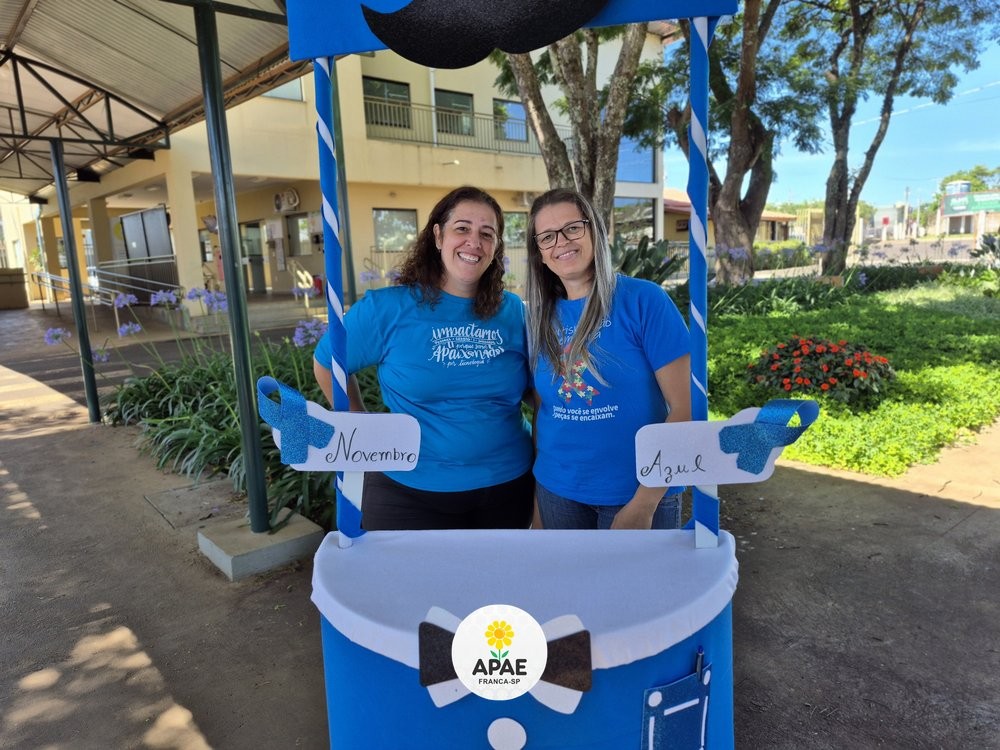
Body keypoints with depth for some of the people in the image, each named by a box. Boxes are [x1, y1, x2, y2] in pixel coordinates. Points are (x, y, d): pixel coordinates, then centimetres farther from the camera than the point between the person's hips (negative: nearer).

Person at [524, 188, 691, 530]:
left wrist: (644, 504, -15)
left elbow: (685, 408, -13)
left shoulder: (644, 300, -12)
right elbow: (540, 408, 8)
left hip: (637, 493, -4)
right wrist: (538, 487, 3)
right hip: (557, 492, 4)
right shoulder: (540, 317, 1)